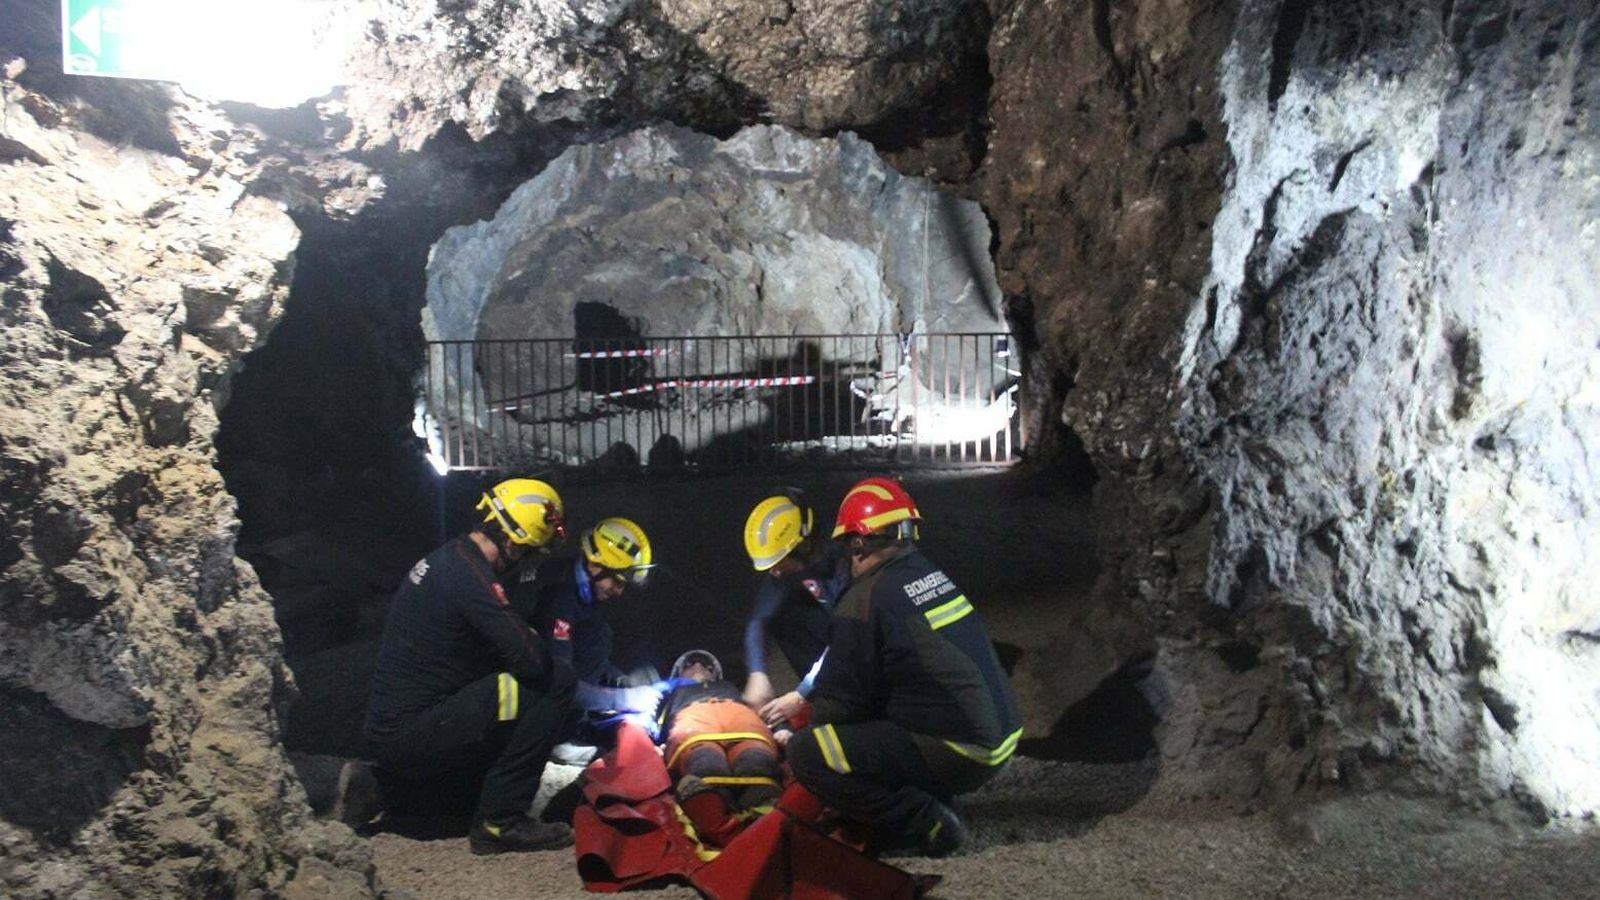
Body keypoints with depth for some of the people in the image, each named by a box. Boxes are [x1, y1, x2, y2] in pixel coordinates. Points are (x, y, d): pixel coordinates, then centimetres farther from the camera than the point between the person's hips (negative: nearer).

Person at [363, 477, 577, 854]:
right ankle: (500, 820, -7)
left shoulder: (447, 557, 12)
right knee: (556, 681, -13)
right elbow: (532, 662, -23)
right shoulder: (471, 576, -19)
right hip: (413, 738, -10)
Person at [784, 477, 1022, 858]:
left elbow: (839, 698, -9)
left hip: (955, 754, -9)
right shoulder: (934, 575, 12)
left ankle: (924, 823, -7)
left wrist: (803, 735, 13)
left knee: (805, 754, -10)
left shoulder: (864, 601, -13)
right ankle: (932, 802, 14)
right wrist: (804, 697, 28)